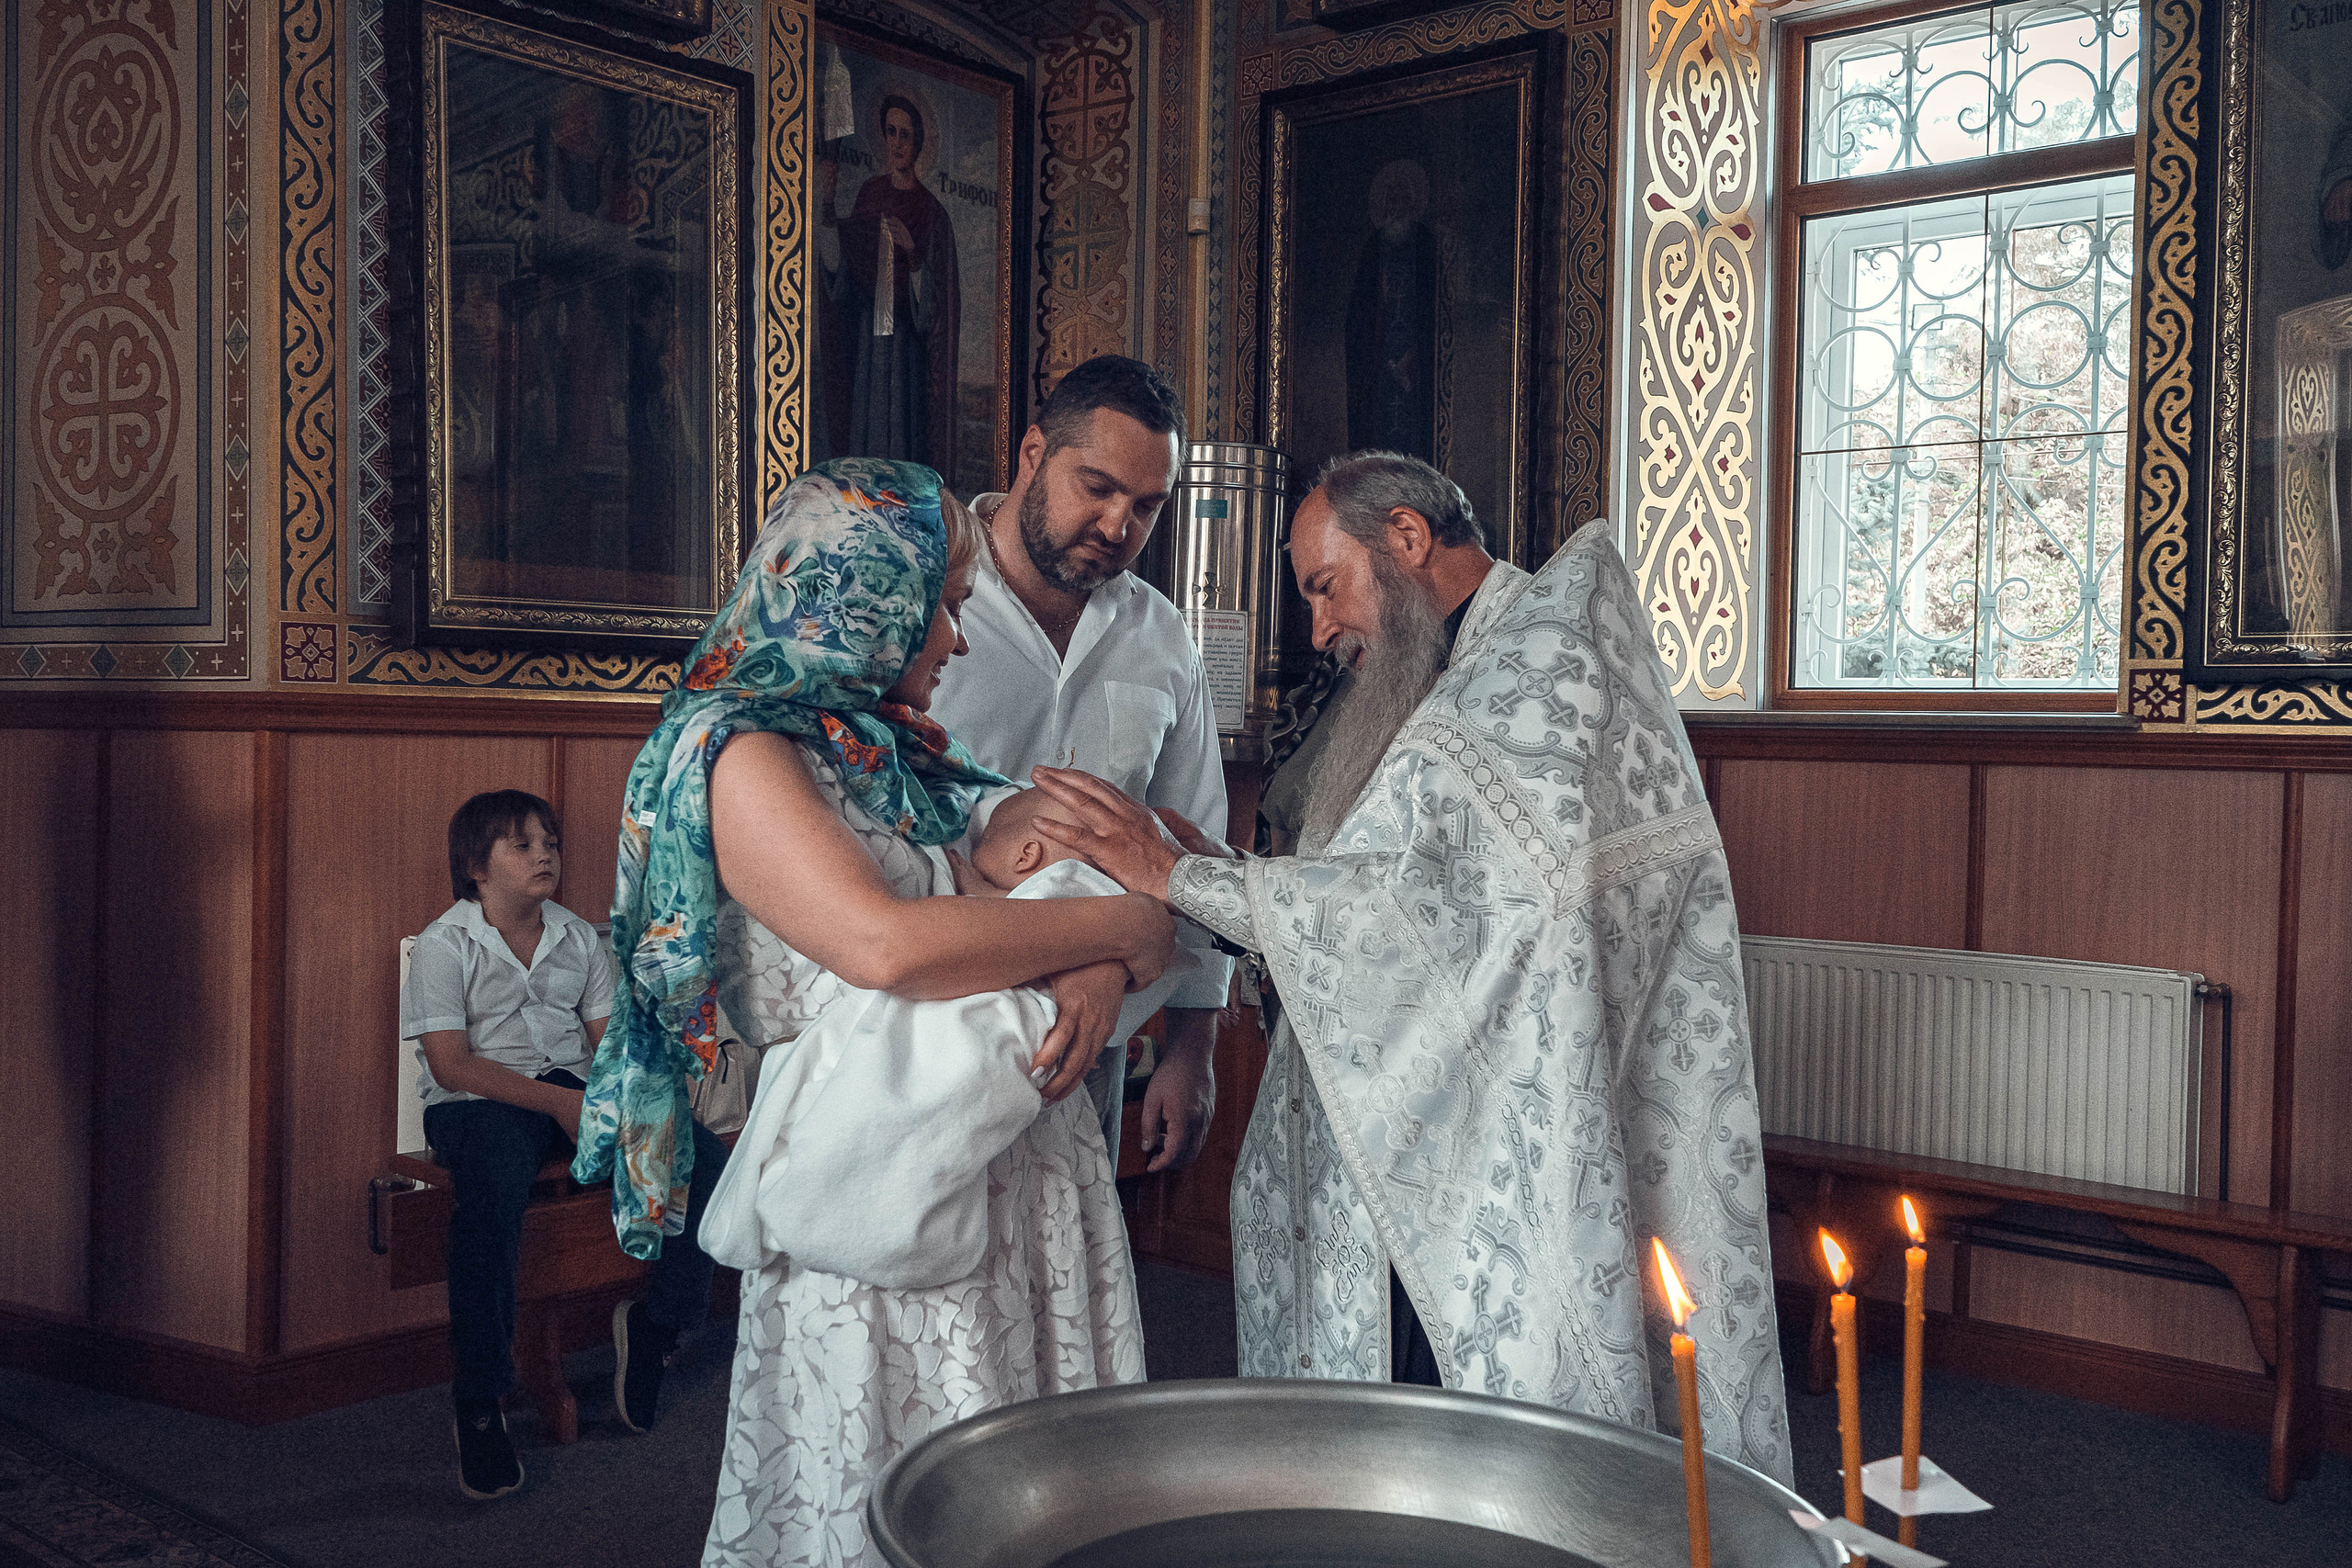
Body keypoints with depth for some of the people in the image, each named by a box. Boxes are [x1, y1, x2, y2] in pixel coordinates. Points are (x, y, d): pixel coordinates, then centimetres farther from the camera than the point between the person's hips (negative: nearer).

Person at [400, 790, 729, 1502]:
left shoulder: (579, 937, 13)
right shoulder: (444, 946, -2)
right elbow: (451, 1064, -11)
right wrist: (556, 1102, -18)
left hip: (573, 1089, 5)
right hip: (477, 1101, -5)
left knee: (703, 1156, -17)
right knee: (494, 1191, -39)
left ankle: (655, 1324, 1)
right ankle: (478, 1403, -25)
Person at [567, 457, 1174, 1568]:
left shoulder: (907, 754, 14)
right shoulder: (742, 755, -9)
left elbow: (1053, 886, 12)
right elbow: (887, 945, -24)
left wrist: (1103, 974, -12)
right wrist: (1120, 923, -14)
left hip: (1028, 1174, 7)